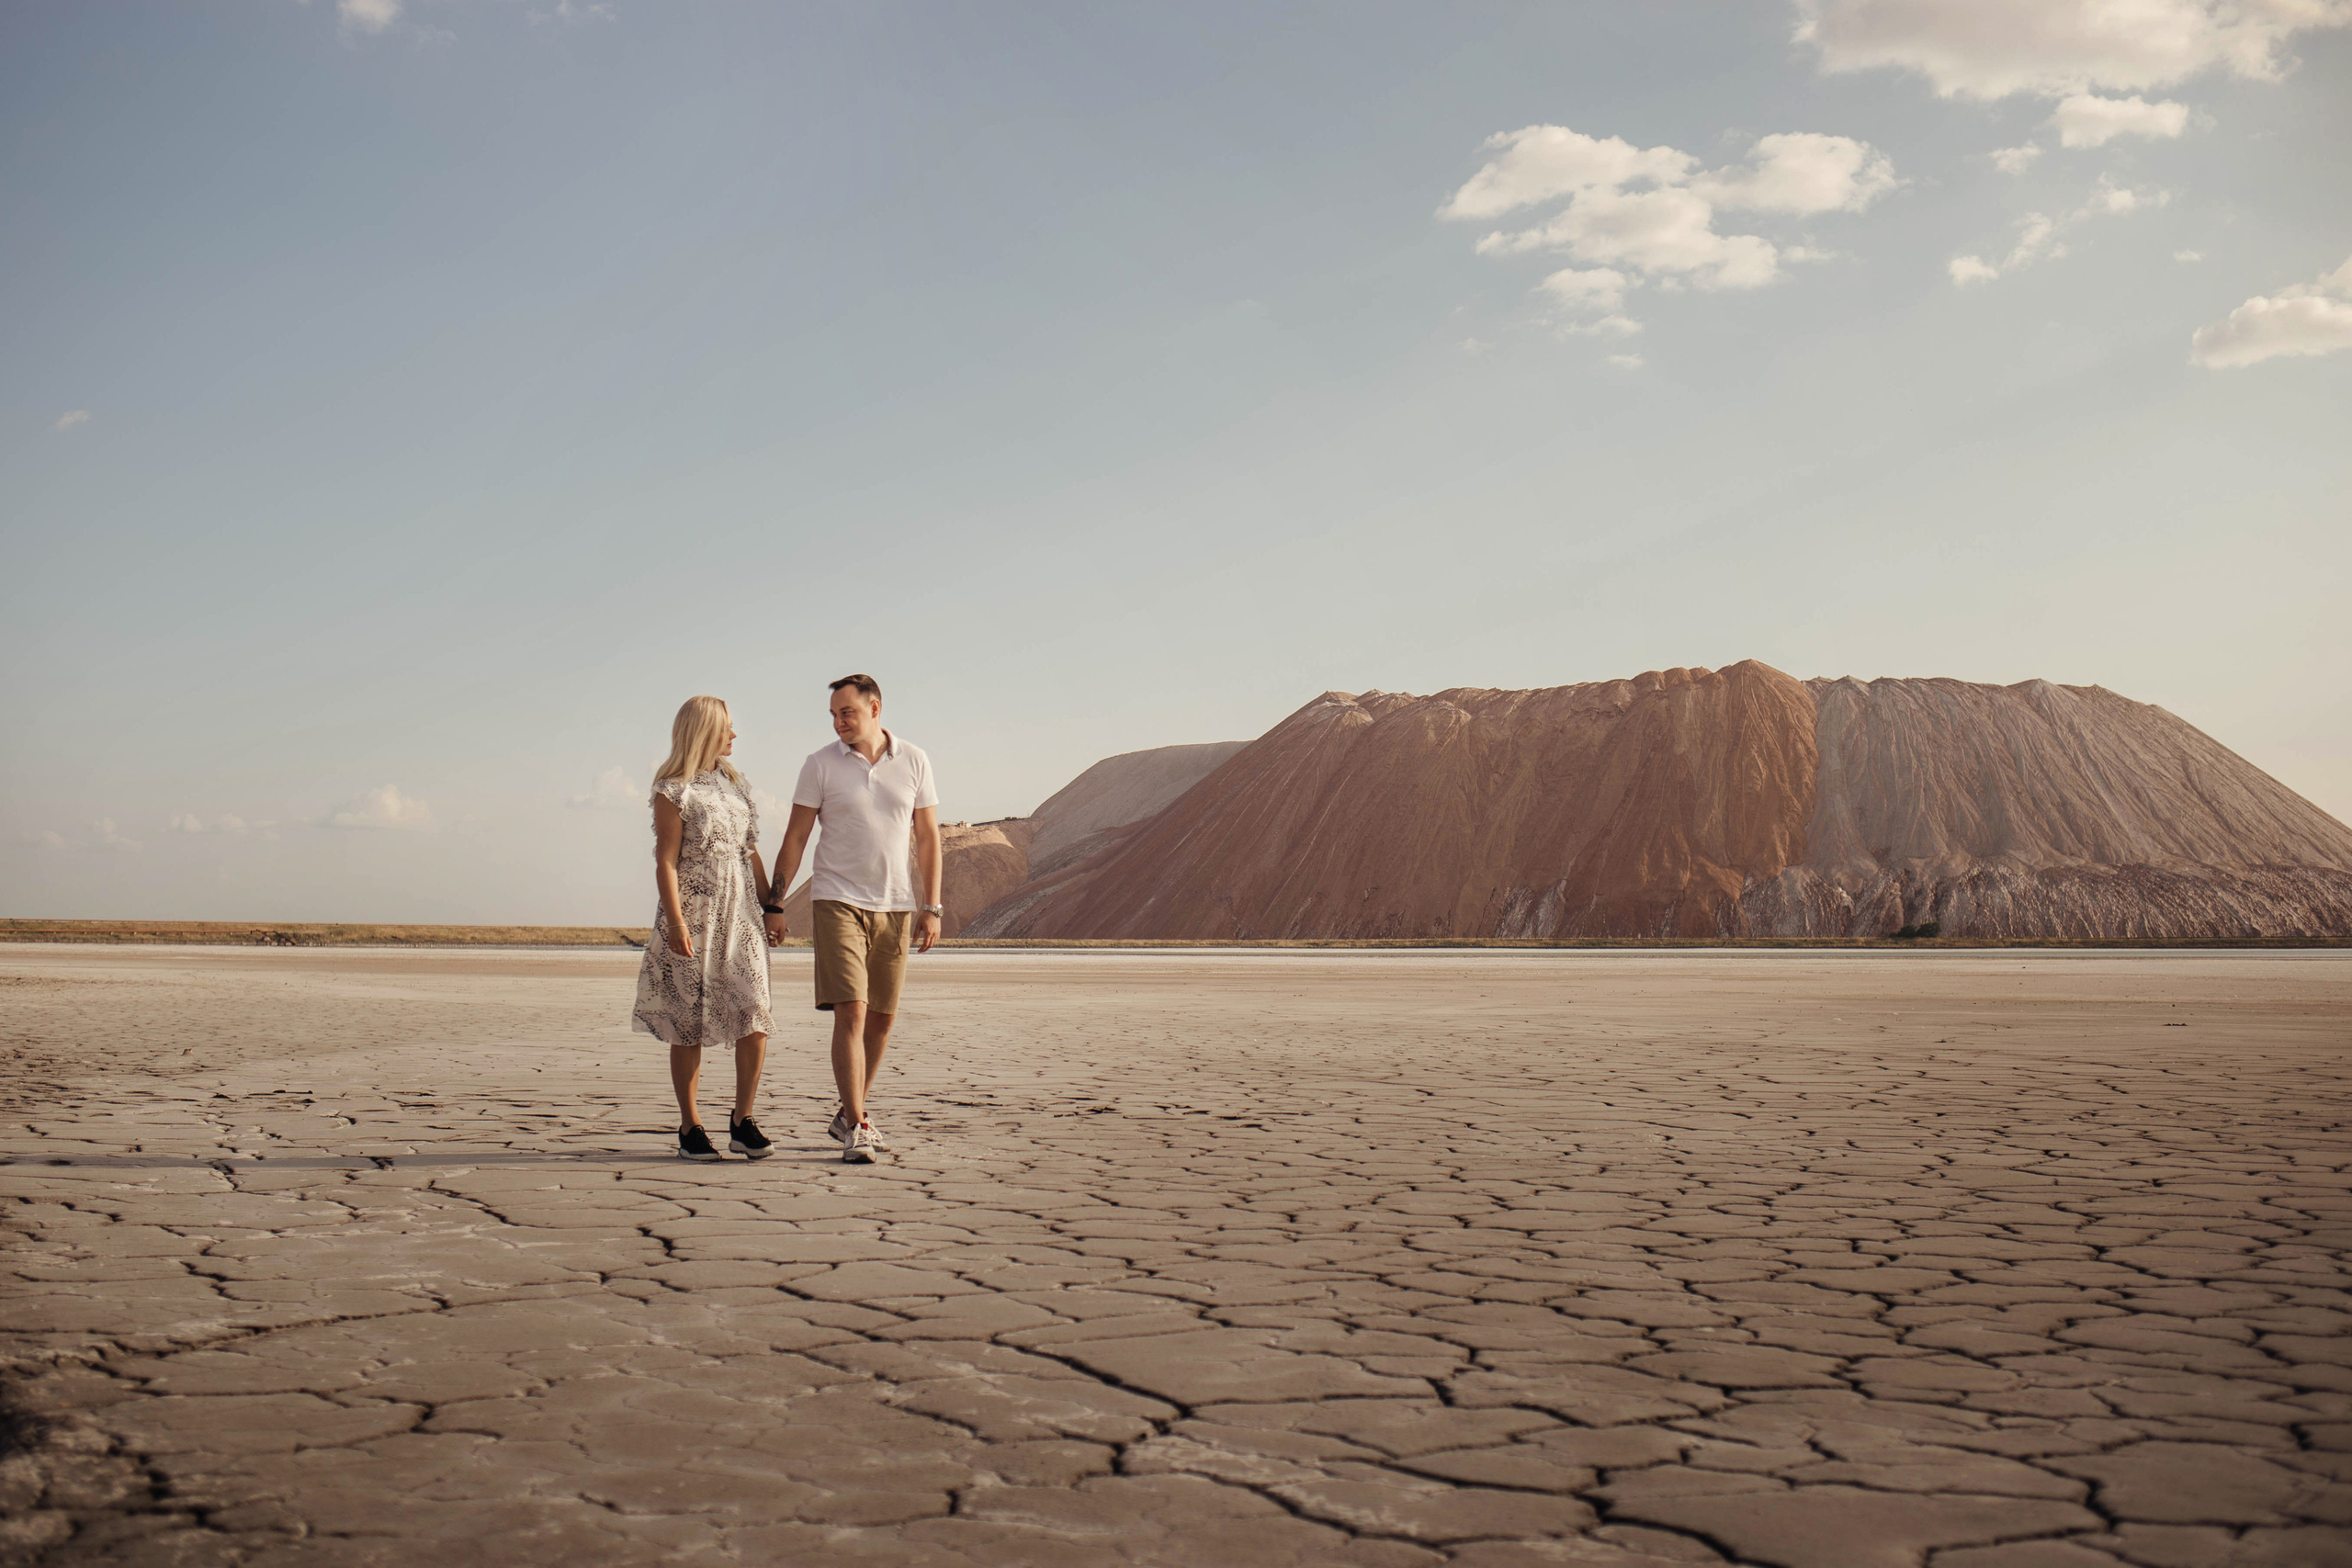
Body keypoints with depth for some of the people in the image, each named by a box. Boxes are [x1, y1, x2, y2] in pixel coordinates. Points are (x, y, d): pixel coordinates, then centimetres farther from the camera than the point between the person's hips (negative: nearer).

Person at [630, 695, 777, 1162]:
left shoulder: (734, 783, 15)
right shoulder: (674, 791, -4)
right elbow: (666, 862, -9)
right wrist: (676, 923, -16)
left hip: (740, 918, 5)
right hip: (694, 919, -5)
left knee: (755, 1019, -5)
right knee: (689, 1025, 2)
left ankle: (742, 1120, 7)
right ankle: (690, 1127, 11)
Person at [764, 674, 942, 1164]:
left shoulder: (914, 761, 5)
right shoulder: (820, 764, 0)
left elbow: (928, 838, 8)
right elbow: (795, 837, 2)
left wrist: (931, 908, 2)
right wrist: (775, 904, -3)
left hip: (896, 904, 3)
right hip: (838, 901, -3)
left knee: (883, 1016, 8)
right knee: (851, 1012, -12)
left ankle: (849, 1113, 24)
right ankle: (856, 1129, -9)